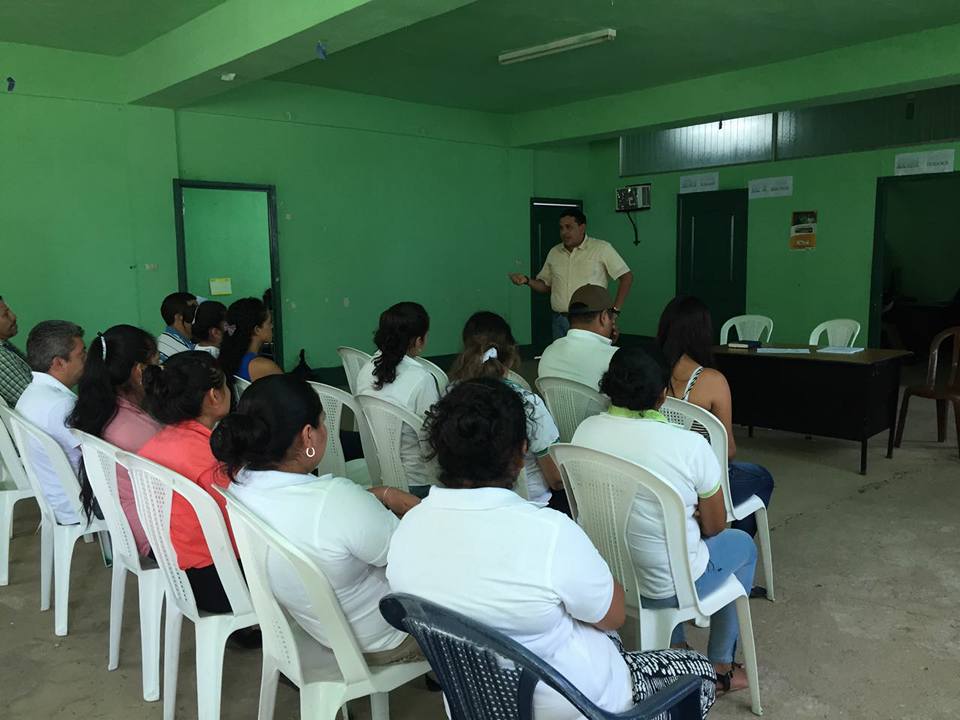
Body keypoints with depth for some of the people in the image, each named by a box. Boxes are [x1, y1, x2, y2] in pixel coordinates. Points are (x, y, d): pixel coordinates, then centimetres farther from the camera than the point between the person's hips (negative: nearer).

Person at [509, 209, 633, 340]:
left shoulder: (602, 248, -3)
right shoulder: (554, 252, 11)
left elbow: (626, 277, -1)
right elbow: (545, 285, 18)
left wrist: (615, 309, -6)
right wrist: (527, 280, -2)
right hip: (560, 321, 4)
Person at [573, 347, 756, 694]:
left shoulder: (585, 431, -11)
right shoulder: (690, 445, -23)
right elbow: (714, 527, -8)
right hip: (668, 585, -4)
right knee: (742, 544, 26)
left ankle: (676, 648, 41)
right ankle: (721, 666, 35)